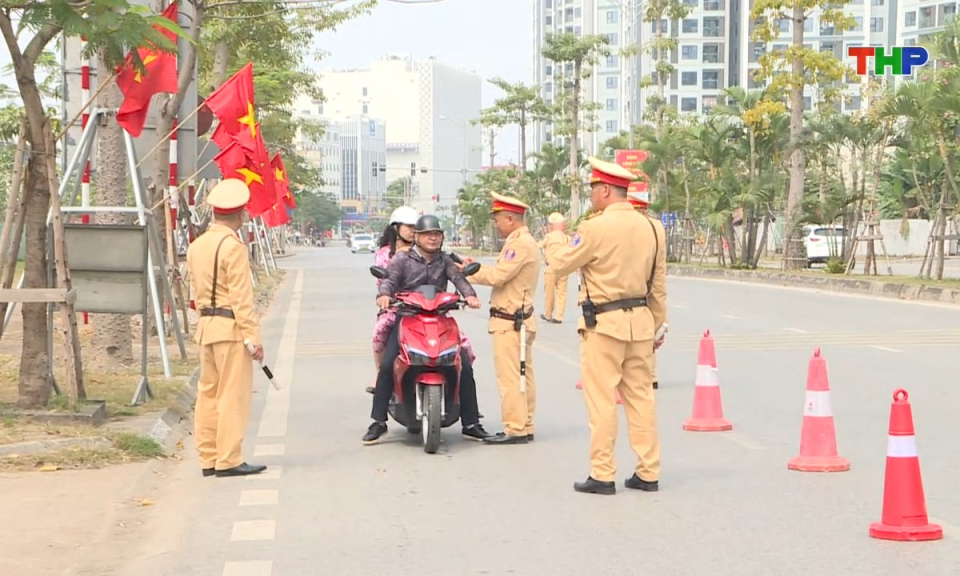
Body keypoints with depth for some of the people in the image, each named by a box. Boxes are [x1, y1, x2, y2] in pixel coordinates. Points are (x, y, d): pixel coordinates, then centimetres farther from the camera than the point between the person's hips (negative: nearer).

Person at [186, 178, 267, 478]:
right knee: (234, 395, -4)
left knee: (208, 393, 11)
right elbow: (241, 298, -17)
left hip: (206, 326, 9)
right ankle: (228, 460, -4)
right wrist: (253, 337, -16)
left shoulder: (196, 246, 12)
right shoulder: (233, 246, -14)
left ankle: (208, 458, 15)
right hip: (231, 329, -9)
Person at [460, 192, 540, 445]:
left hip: (509, 322, -11)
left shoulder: (520, 244, -16)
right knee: (523, 375, 12)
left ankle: (515, 429, -7)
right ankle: (525, 427, 16)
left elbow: (498, 276, -21)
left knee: (509, 377, -8)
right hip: (521, 318, 11)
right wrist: (477, 267, 8)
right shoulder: (525, 242, 18)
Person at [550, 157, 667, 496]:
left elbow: (560, 266, -4)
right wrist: (657, 324, 19)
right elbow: (658, 285, 11)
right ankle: (648, 473, 13)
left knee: (601, 399, -2)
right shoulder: (651, 229, 7)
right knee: (641, 396, 10)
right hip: (641, 319, 7)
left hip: (603, 322, -6)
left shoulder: (596, 228, -14)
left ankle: (602, 475, 0)